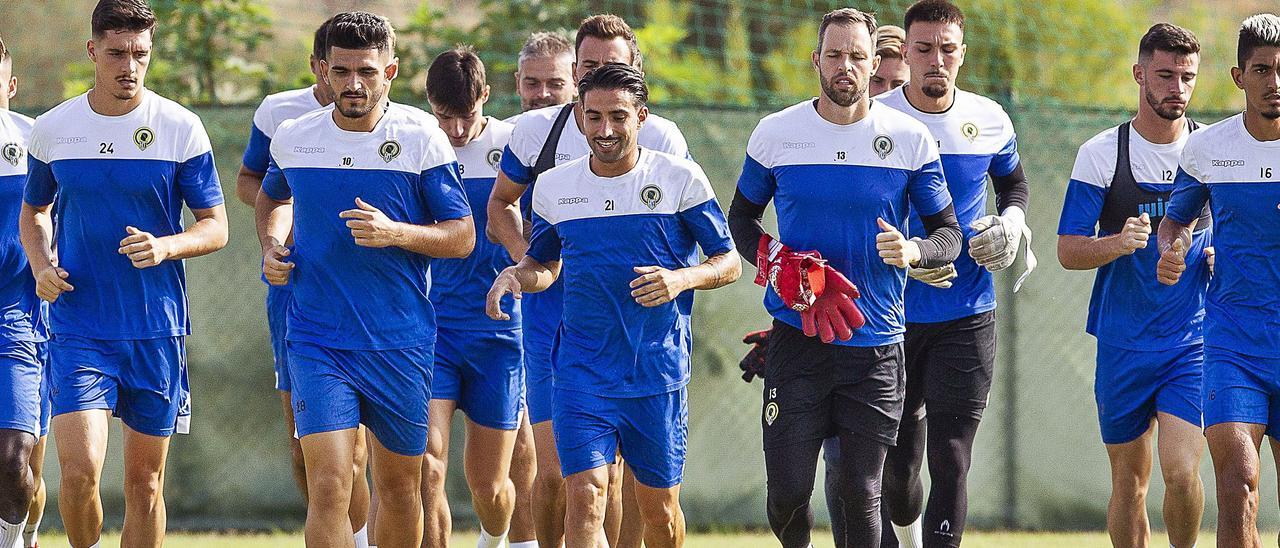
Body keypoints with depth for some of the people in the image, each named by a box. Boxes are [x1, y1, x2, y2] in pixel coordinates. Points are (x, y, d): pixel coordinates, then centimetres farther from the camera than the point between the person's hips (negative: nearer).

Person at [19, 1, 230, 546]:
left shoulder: (181, 128, -3)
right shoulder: (52, 129, 2)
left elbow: (215, 226, 1)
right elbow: (33, 211, 18)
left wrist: (164, 247, -19)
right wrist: (42, 266, -3)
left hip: (156, 331, 0)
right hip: (77, 329, 0)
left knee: (144, 480, 6)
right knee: (80, 470, -14)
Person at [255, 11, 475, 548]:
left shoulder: (422, 138, -5)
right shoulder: (294, 138, 2)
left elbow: (462, 237, -3)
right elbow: (272, 199, 25)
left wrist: (395, 233, -20)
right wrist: (272, 247, 5)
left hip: (401, 342, 0)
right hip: (317, 340, 0)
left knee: (399, 485, 13)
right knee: (328, 486, -14)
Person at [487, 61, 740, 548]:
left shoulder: (680, 178, -4)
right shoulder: (553, 187, 4)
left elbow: (729, 262, 1)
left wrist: (680, 278, -19)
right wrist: (515, 275, -5)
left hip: (658, 373, -1)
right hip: (582, 373, 1)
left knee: (660, 508, 8)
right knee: (585, 496, -15)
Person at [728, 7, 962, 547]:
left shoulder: (909, 139, -1)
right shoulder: (776, 133, 1)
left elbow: (949, 233, 5)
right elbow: (742, 216, 15)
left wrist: (912, 251, -18)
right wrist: (777, 264, -6)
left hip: (875, 345, 0)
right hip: (796, 338, 0)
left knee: (862, 494, 0)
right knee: (787, 492, -3)